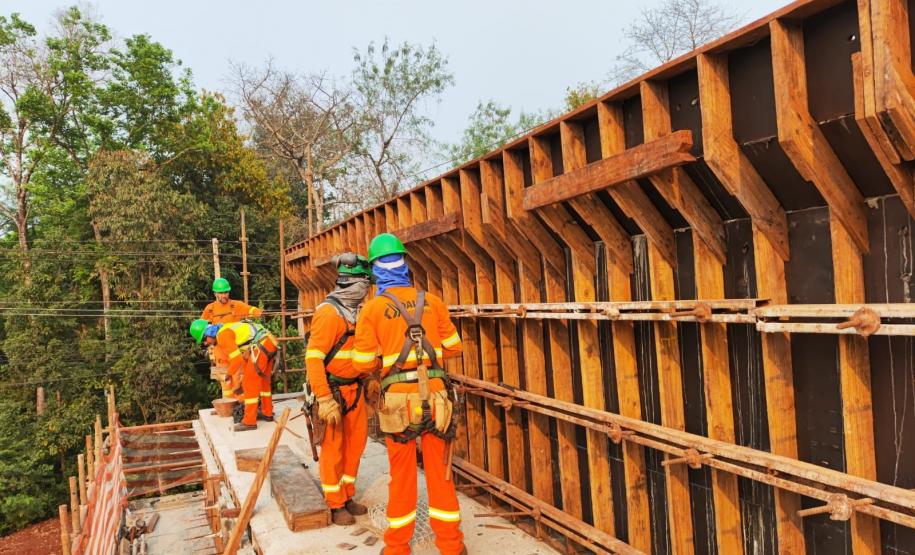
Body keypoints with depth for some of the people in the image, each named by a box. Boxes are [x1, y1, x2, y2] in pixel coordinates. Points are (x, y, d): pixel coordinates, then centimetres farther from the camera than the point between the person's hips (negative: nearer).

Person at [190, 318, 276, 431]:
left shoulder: (222, 335, -8)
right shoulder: (228, 331, 22)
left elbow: (237, 359, -12)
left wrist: (230, 374, 3)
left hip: (261, 346, -10)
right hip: (270, 343, 10)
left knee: (250, 383, -2)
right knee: (263, 380, 23)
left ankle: (249, 422, 2)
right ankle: (267, 413, 34)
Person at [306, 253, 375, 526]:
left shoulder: (357, 310, 7)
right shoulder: (329, 312, -19)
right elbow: (313, 357, -22)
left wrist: (370, 380, 15)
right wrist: (324, 399, -25)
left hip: (354, 388, 8)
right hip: (332, 390, -8)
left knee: (355, 443, 15)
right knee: (332, 448, 4)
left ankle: (347, 496, 31)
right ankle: (335, 505, 18)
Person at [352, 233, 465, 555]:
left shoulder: (371, 309, -4)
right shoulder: (431, 301, 2)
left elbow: (364, 364, -4)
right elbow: (453, 348, 7)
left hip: (399, 399, -1)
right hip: (436, 396, 2)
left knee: (402, 476, 12)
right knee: (440, 472, 12)